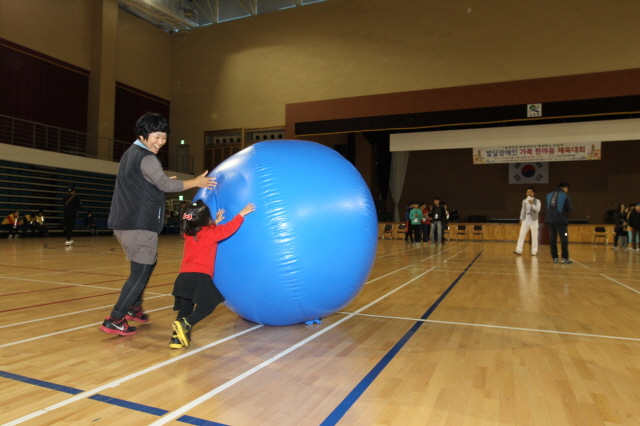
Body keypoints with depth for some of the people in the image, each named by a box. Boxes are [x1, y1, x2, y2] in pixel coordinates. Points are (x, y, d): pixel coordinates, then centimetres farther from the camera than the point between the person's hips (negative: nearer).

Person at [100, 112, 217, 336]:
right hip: (139, 225, -10)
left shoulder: (130, 153, 18)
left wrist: (161, 183, 17)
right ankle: (114, 319, -3)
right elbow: (165, 185, -22)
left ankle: (134, 307, 32)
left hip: (125, 222, 10)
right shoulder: (146, 158, -12)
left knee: (148, 263, 23)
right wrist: (195, 182, -15)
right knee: (141, 271, -5)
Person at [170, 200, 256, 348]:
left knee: (185, 309, 16)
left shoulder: (188, 233, 15)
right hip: (200, 277, -6)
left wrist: (215, 222, 36)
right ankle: (184, 324, -17)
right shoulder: (210, 233, -2)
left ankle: (176, 338, 11)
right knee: (206, 307, 5)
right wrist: (242, 214, 7)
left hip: (184, 276, 6)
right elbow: (229, 228, -1)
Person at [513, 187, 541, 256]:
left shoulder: (537, 201, -2)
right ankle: (519, 250, -9)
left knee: (534, 237, 2)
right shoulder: (524, 201, 10)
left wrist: (532, 204, -28)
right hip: (525, 221, 3)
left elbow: (538, 209, -16)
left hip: (533, 221, -3)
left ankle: (534, 251, 8)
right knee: (521, 235, -6)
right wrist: (521, 219, 13)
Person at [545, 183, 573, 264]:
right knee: (564, 239, 1)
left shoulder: (549, 195, 12)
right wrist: (565, 212, 18)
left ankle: (554, 257, 9)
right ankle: (565, 258, -3)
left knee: (553, 239, 9)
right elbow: (570, 209, -1)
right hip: (561, 220, -5)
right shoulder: (565, 196, -2)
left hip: (550, 219, 5)